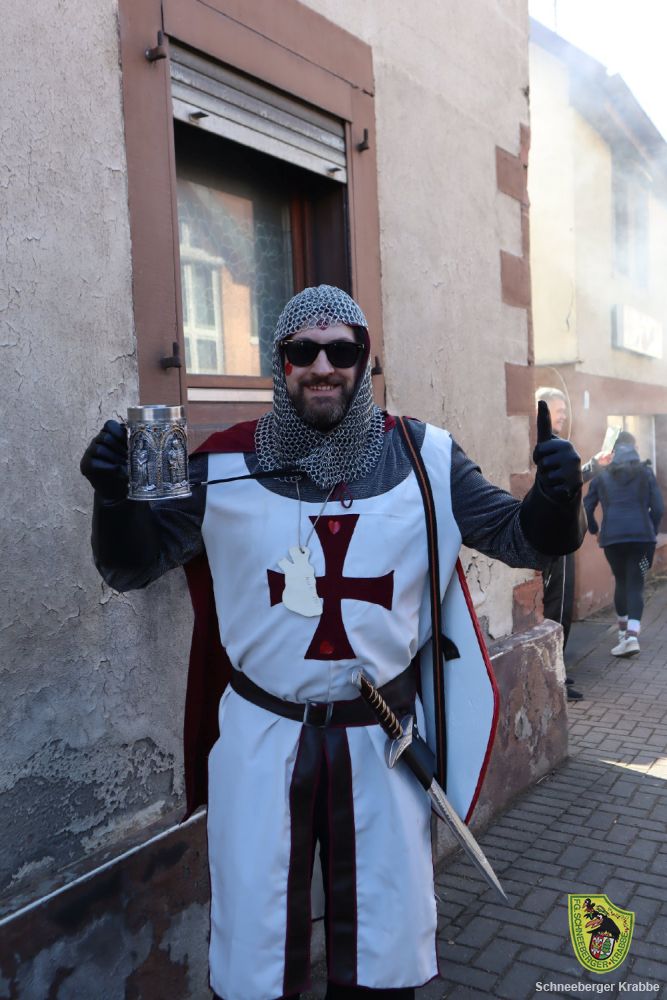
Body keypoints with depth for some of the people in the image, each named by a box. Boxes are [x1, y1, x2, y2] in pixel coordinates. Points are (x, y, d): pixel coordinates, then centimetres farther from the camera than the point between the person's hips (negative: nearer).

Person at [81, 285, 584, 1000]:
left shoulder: (424, 458, -5)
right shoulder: (227, 463, -7)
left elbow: (518, 538, 0)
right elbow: (133, 567, -1)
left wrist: (556, 498, -23)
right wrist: (116, 495, -22)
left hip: (383, 734, 1)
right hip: (262, 734, 0)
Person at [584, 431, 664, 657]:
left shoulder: (602, 474, 7)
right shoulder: (645, 471, 5)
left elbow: (587, 508, 7)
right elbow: (658, 508, 1)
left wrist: (595, 531, 23)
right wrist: (652, 531, 16)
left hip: (612, 537, 1)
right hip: (642, 535, -1)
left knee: (621, 581, 18)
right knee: (636, 584, 1)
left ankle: (624, 631, 24)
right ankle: (631, 635, -14)